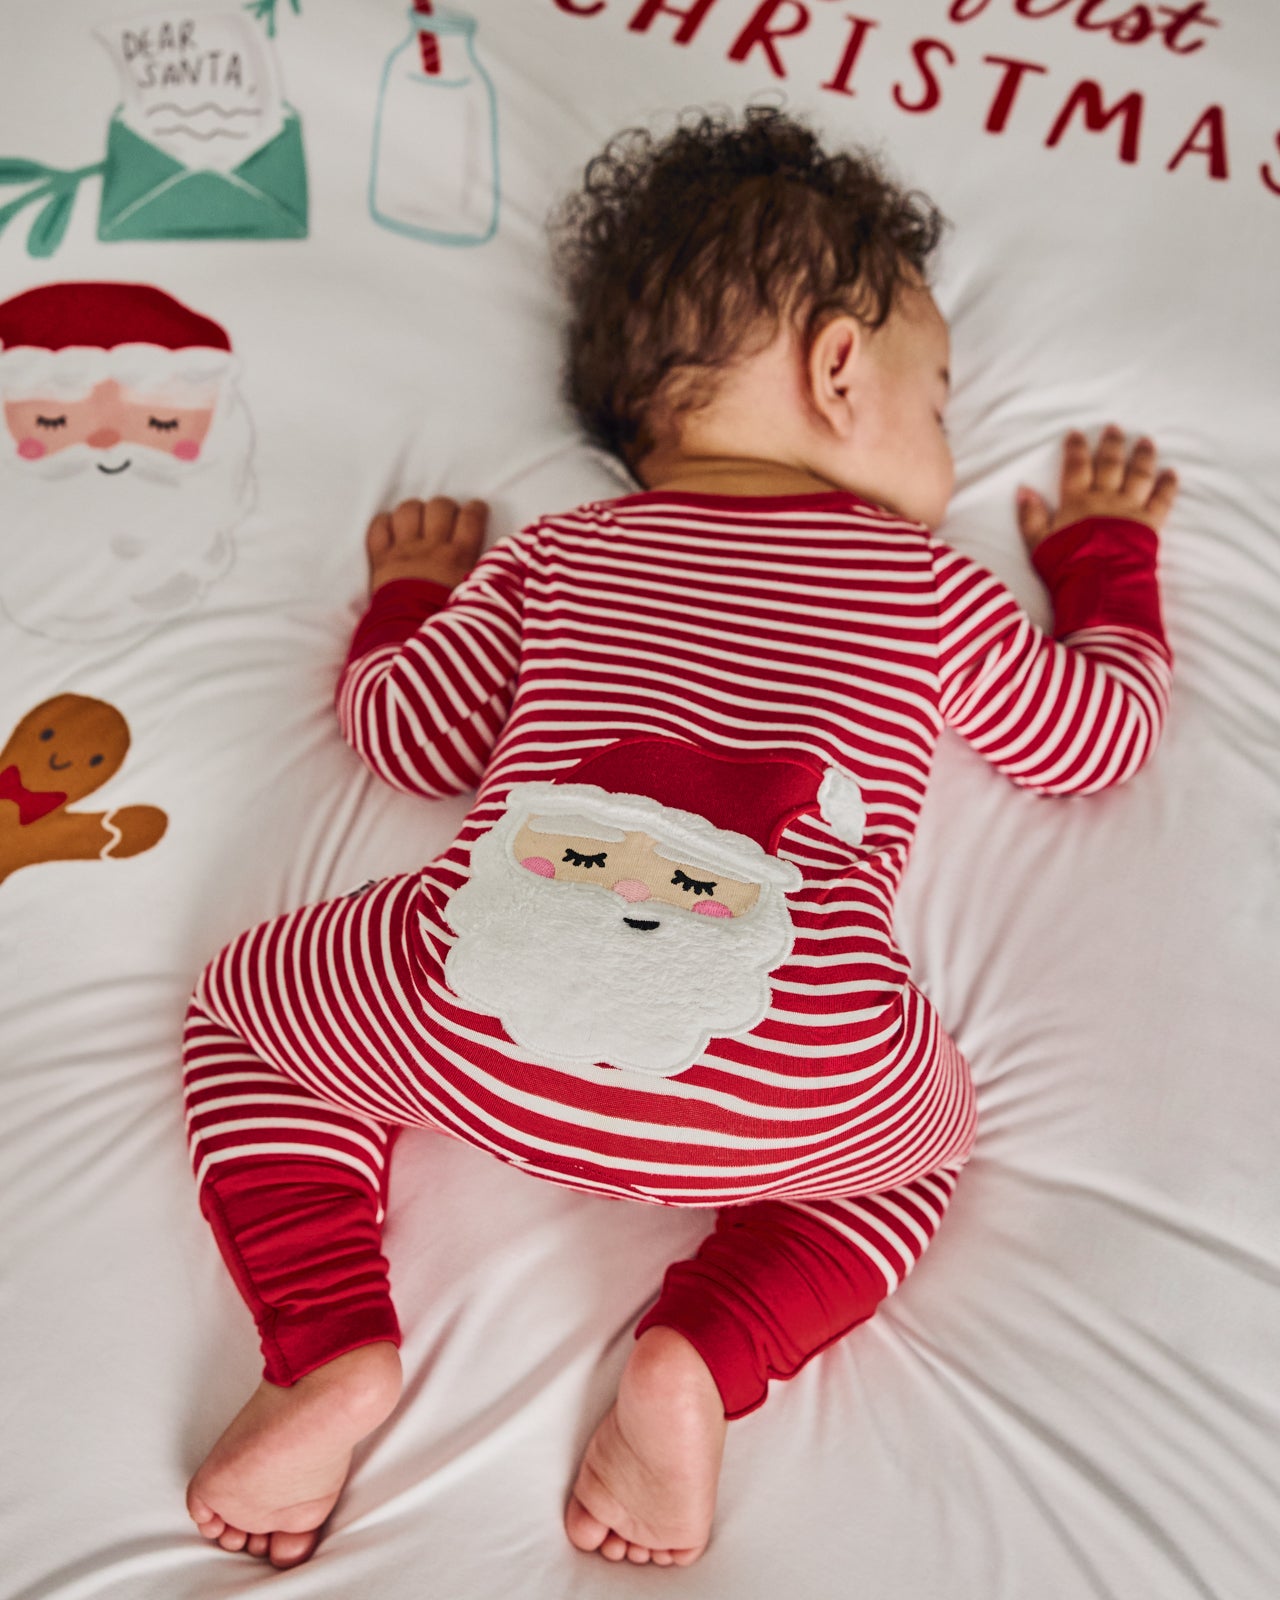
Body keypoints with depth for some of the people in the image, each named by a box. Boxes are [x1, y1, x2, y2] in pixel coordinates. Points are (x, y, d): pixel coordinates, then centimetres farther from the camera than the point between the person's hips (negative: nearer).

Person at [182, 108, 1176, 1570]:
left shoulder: (554, 555, 21)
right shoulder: (932, 587, 18)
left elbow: (408, 735, 21)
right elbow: (1102, 737, 29)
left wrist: (411, 588, 42)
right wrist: (1102, 550, 47)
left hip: (480, 1043, 1)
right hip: (792, 1093, 0)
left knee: (246, 995, 27)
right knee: (924, 1129, 34)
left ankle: (333, 1347, 8)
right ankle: (702, 1356, 9)